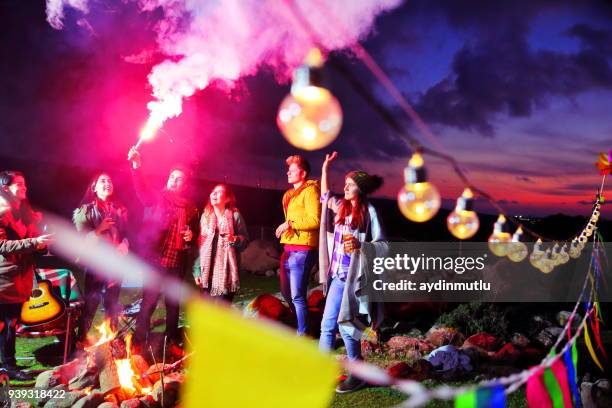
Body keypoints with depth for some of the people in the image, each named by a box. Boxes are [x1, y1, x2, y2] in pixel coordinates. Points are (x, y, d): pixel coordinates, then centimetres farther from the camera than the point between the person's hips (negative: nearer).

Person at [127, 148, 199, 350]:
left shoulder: (190, 208, 11)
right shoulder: (156, 198, 0)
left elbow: (194, 231, 24)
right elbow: (142, 189, -21)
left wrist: (191, 236, 0)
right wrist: (136, 167, -38)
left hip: (177, 262, 4)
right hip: (155, 259, -4)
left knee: (173, 303, 13)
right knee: (149, 302, -6)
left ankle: (172, 341, 26)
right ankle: (138, 342, 5)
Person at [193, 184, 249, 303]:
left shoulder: (235, 216, -1)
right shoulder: (205, 216, 11)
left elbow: (245, 241, 2)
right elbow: (200, 244, 11)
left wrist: (235, 239, -20)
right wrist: (197, 270, 7)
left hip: (227, 270, -4)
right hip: (208, 270, 4)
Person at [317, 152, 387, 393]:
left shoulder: (369, 211, -9)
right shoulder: (341, 207, 9)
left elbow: (383, 245, -9)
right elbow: (325, 195, 30)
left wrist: (360, 245, -25)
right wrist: (325, 168, 27)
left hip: (353, 276, -6)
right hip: (337, 274, 6)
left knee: (345, 324, -3)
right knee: (327, 324, 7)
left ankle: (357, 375, 12)